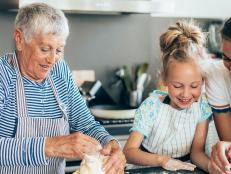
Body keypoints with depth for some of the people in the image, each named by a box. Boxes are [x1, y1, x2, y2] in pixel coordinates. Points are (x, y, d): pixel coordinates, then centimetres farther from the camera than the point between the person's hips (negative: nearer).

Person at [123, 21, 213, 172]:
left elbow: (197, 151, -7)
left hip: (185, 168, 2)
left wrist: (210, 165, -29)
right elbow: (129, 151, -15)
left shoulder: (203, 106, -6)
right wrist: (161, 160, -31)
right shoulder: (151, 106, -13)